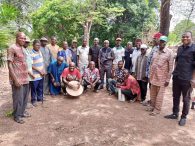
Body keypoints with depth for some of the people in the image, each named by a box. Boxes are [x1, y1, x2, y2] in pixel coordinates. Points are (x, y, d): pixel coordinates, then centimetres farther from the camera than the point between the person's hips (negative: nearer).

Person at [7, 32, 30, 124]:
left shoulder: (22, 48, 11)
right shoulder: (12, 48, -12)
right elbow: (9, 65, -16)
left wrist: (27, 74, 14)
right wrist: (15, 79, -20)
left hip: (25, 78, 8)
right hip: (17, 79, -8)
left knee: (25, 96, 17)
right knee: (18, 98, 4)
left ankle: (22, 112, 34)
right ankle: (17, 116, 21)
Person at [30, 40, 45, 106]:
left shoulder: (39, 52, 9)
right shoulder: (31, 53, -15)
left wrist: (43, 70, 4)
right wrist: (39, 71, -15)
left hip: (41, 74, 7)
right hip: (35, 75, -7)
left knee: (40, 87, 19)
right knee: (34, 88, 6)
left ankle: (40, 97, 35)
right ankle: (33, 100, 20)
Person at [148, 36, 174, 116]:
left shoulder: (169, 52, -8)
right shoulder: (155, 52, 7)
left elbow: (170, 67, -10)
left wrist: (168, 79, -12)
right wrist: (150, 75, 10)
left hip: (162, 78, -5)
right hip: (153, 76, 5)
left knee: (159, 94, 6)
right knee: (152, 93, 14)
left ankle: (157, 109, 18)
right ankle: (152, 106, 31)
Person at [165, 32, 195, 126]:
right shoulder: (180, 48, 11)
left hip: (187, 79, -6)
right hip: (176, 77, 6)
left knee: (186, 99, 8)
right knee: (175, 97, 14)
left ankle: (184, 117, 22)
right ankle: (175, 114, 29)